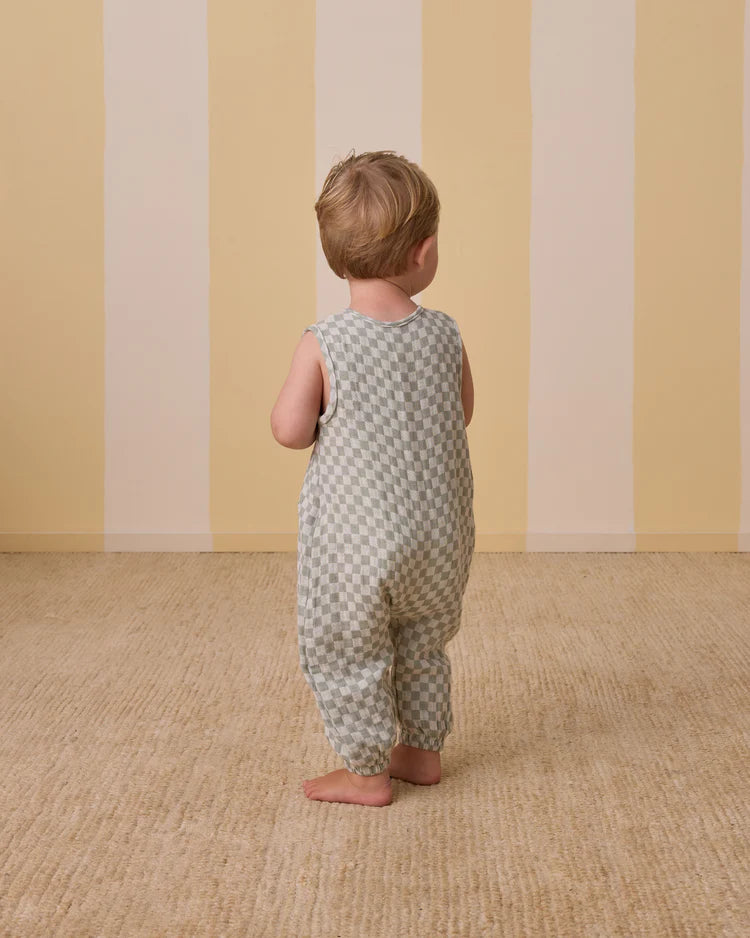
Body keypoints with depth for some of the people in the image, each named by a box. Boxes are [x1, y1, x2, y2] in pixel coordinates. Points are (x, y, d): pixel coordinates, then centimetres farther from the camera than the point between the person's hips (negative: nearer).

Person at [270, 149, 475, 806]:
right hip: (438, 531, 4)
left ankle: (367, 772, 23)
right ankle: (423, 751, 37)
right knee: (424, 647, 24)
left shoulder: (322, 344, -16)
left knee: (348, 654, 13)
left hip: (355, 537, -4)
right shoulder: (444, 334, -6)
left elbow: (290, 431, -11)